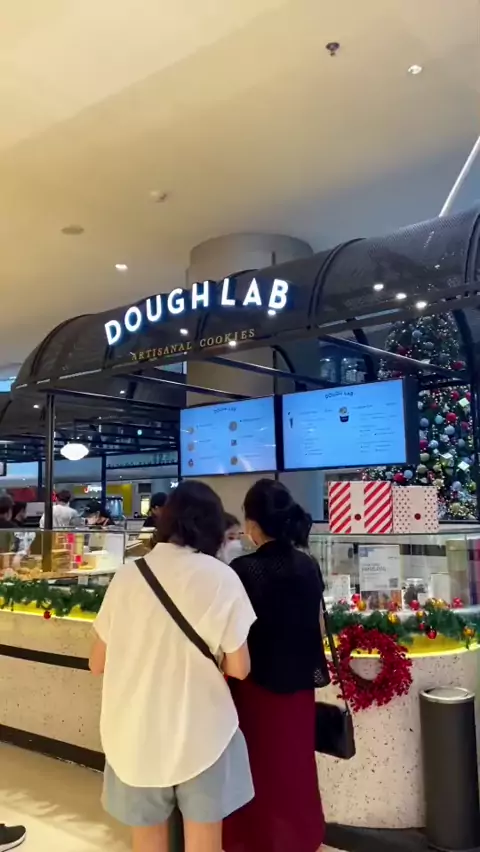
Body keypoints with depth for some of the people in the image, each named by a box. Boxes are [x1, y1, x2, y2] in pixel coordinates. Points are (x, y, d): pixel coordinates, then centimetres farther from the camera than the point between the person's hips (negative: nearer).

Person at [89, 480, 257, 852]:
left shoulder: (128, 574, -5)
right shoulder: (221, 577, -12)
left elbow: (98, 663, 2)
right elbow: (238, 668, -9)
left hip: (136, 733, 3)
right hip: (201, 732, -2)